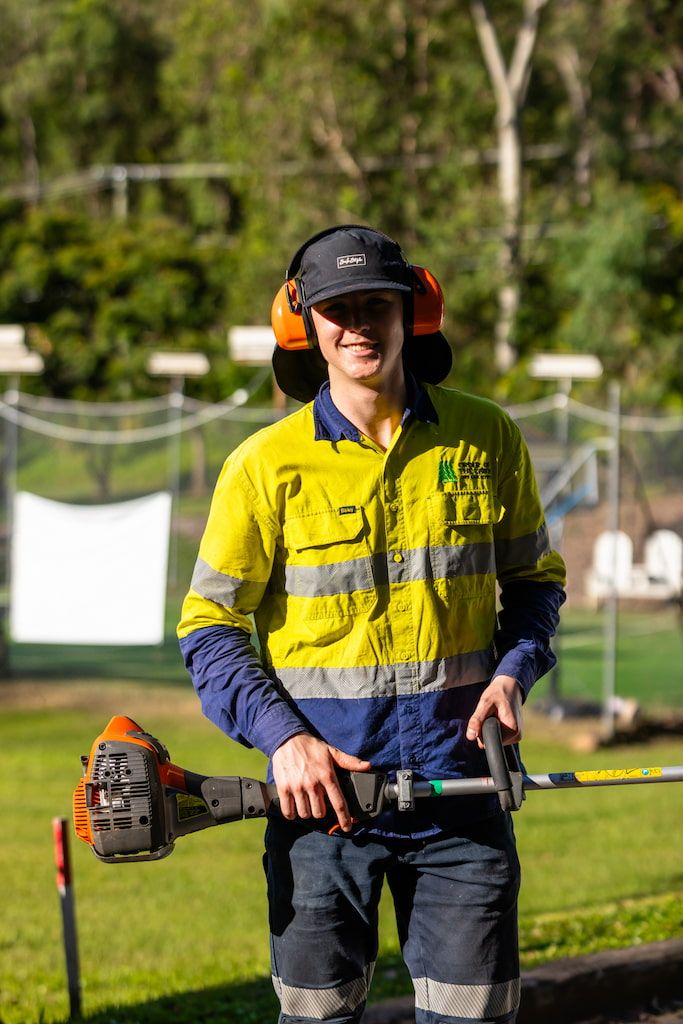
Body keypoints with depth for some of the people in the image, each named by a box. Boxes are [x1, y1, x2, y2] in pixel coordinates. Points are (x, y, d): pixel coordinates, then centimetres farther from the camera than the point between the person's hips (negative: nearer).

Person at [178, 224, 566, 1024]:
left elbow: (534, 577, 16)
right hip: (321, 780, -1)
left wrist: (514, 672, -3)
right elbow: (210, 625, 1)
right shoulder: (266, 464, -2)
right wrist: (283, 739, -12)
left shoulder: (487, 439, 4)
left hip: (458, 777, 1)